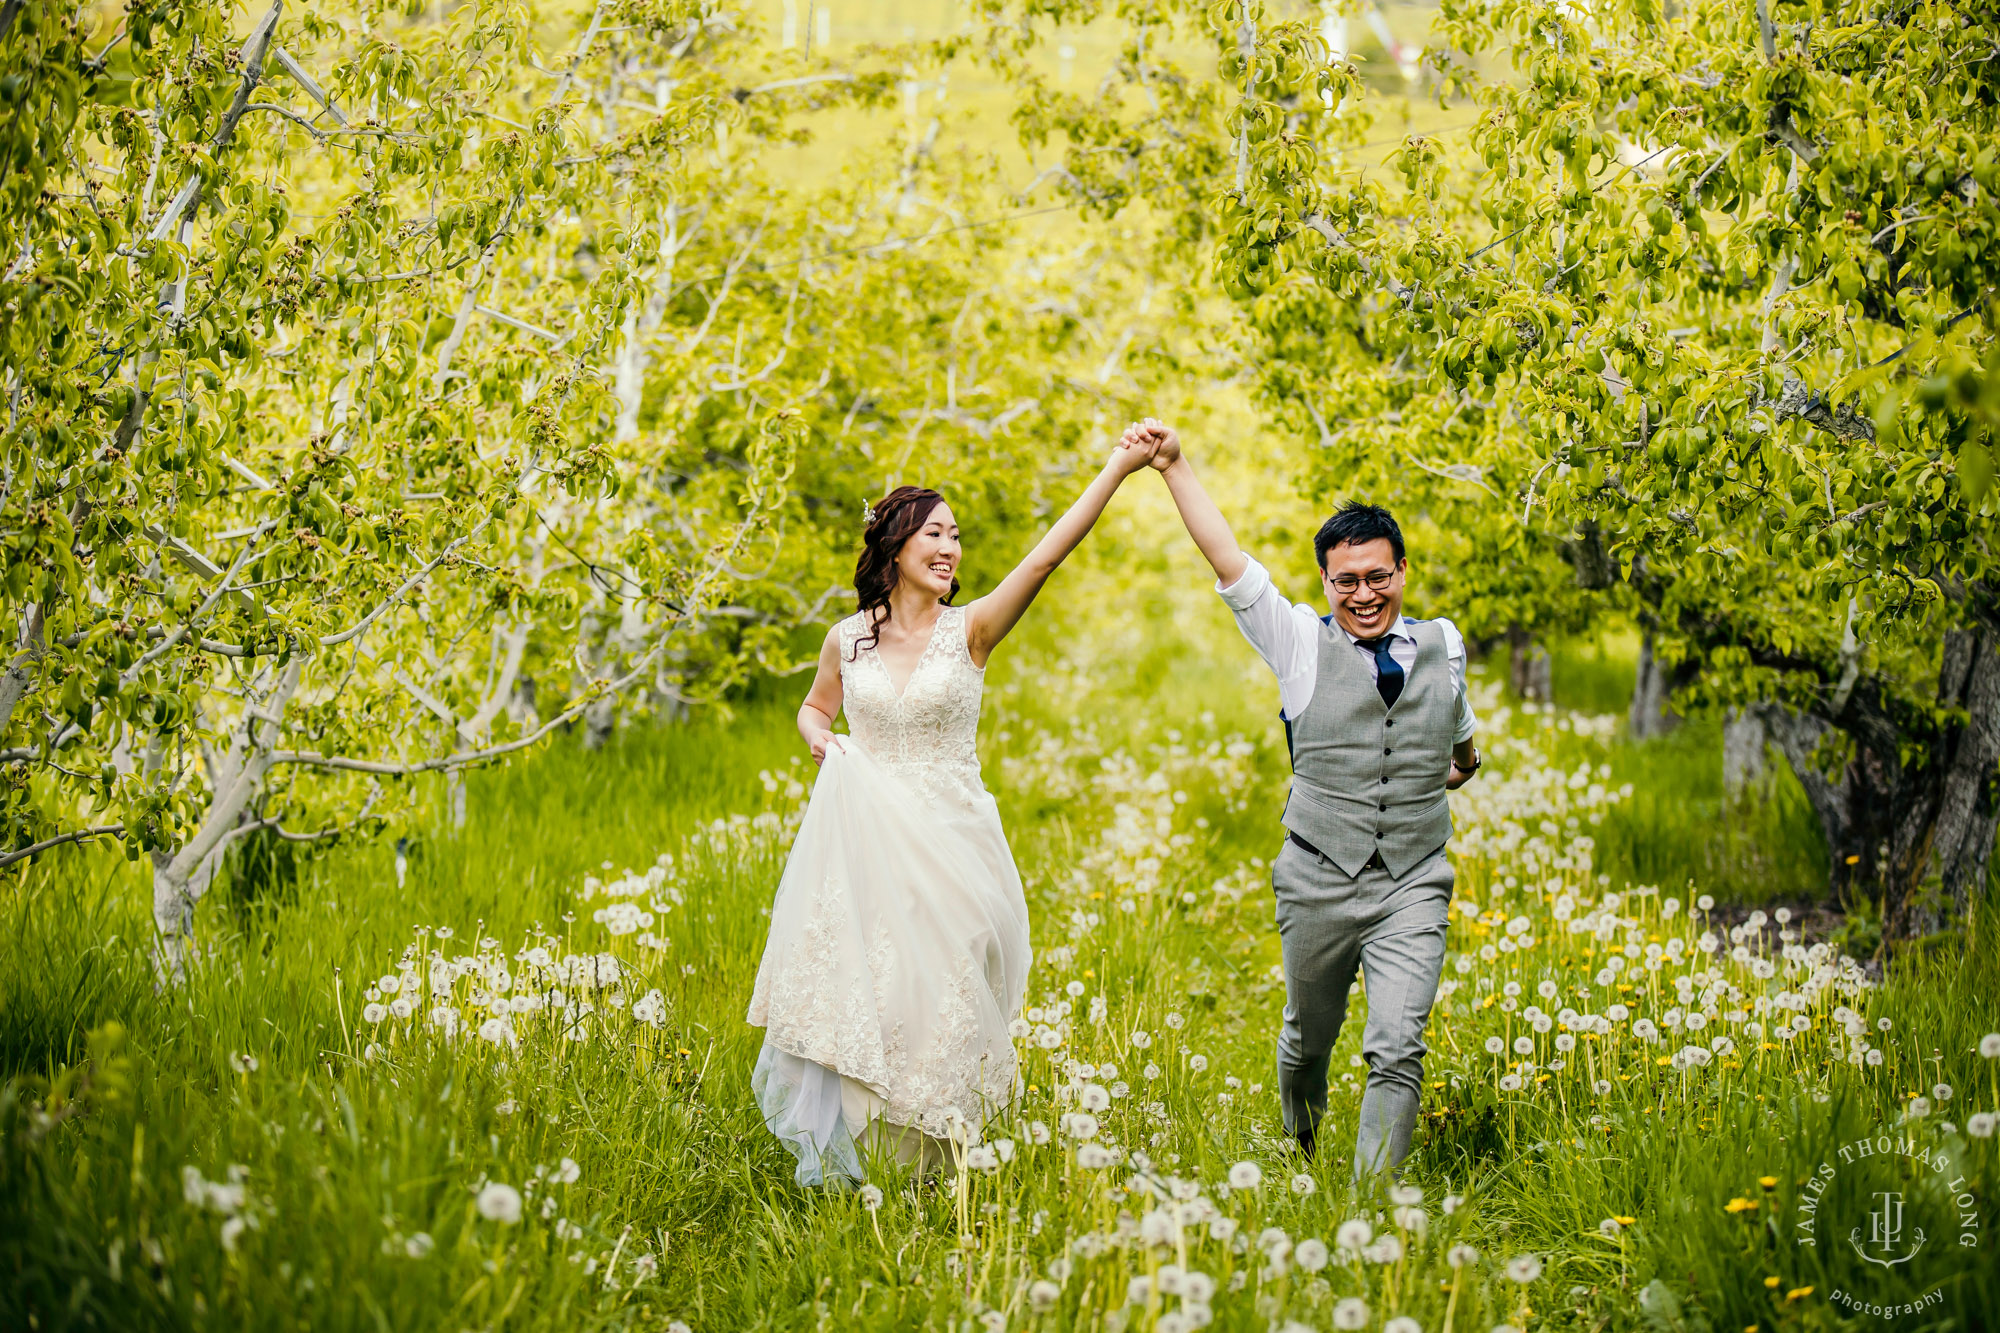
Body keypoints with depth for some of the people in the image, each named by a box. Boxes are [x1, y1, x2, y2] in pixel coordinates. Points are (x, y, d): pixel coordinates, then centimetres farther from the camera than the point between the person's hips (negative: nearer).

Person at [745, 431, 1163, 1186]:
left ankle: (922, 1173, 16)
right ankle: (833, 1169, 11)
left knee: (936, 1006, 2)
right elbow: (813, 707, 23)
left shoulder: (970, 630, -3)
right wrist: (818, 738, -1)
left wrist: (1118, 469, -23)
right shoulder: (847, 639, 4)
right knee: (848, 999, -2)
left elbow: (1045, 558, -15)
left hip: (949, 850, -1)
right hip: (864, 846, 1)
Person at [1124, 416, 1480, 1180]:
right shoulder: (1302, 644, 0)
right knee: (1308, 1037, 16)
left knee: (1397, 1051, -13)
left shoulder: (1442, 645, 7)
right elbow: (1228, 562, -7)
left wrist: (1463, 765, 49)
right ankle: (1300, 1155, 43)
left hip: (1413, 887, 0)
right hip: (1319, 882, 0)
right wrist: (1174, 466, -12)